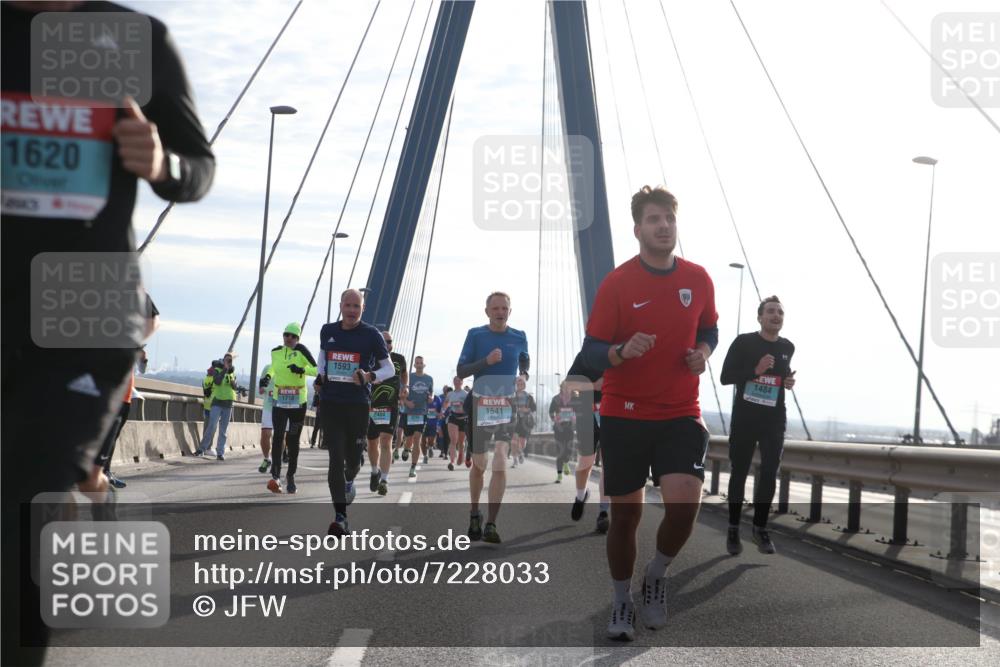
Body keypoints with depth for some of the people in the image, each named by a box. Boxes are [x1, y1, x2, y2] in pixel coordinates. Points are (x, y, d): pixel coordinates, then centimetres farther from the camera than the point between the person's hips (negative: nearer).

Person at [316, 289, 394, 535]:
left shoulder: (371, 335, -3)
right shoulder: (327, 331, 6)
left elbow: (389, 369, 2)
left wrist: (370, 376, -18)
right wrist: (320, 375, 6)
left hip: (358, 404, -1)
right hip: (330, 403, 1)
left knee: (353, 458, 10)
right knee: (336, 459, -8)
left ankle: (349, 481, 49)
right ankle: (340, 517, -8)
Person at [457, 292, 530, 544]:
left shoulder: (519, 337, 4)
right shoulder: (475, 335, -1)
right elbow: (460, 371, -4)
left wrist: (523, 378, 4)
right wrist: (486, 361, -18)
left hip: (506, 405, 0)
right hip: (480, 403, 0)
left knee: (500, 463, -16)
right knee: (479, 464, 12)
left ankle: (490, 524, -16)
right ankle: (474, 515, 34)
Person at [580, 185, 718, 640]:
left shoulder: (698, 279, 1)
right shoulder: (617, 283, -9)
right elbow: (590, 353, -9)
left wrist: (703, 352, -4)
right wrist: (622, 351, -30)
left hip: (680, 414, 2)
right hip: (624, 415, -2)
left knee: (684, 503, -17)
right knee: (625, 514, 6)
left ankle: (656, 576, 13)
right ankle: (622, 602, 27)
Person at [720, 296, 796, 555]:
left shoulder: (788, 347, 7)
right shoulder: (744, 342, -7)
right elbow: (726, 377, -9)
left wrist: (790, 381, 4)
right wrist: (755, 370, -21)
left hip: (775, 420, 3)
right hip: (744, 419, -3)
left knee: (769, 474, 0)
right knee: (738, 473, 3)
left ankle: (760, 528, 10)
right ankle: (733, 529, 12)